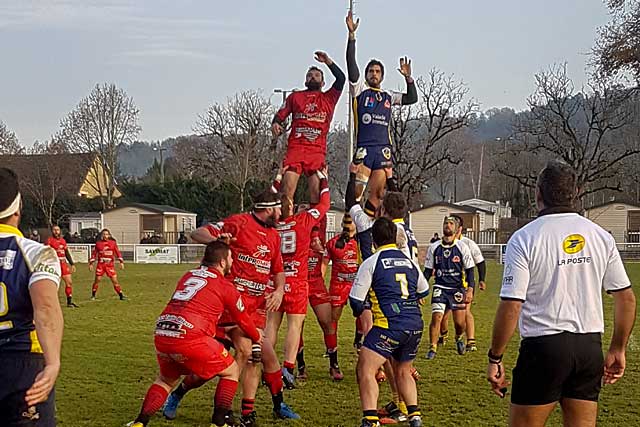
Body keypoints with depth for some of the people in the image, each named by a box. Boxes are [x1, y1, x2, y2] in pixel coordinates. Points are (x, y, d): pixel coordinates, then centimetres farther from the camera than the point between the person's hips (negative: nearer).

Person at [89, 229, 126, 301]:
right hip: (100, 264, 0)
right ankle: (93, 296, 15)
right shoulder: (98, 243, 4)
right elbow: (94, 253, 9)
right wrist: (91, 263, 5)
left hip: (110, 265, 0)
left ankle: (121, 295, 1)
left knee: (115, 280, -5)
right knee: (97, 280, -1)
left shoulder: (113, 243, 4)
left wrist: (121, 262, -1)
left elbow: (117, 252, 6)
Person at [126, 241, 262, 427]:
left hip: (161, 334, 6)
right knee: (232, 371, 14)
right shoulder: (226, 287, 7)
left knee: (166, 379, 32)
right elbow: (243, 320, 19)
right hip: (189, 337, -6)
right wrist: (257, 338, 40)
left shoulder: (188, 276, 24)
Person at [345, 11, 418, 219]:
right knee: (356, 191, -12)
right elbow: (351, 65, -2)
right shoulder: (359, 90, 9)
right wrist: (352, 34, -8)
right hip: (364, 148, -4)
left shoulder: (388, 96, 21)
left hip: (384, 150, 4)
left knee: (378, 194, 3)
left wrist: (408, 77, 7)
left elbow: (412, 99, 20)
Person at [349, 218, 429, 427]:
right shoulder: (410, 261, 15)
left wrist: (359, 310, 23)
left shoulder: (371, 262, -1)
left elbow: (356, 300, 1)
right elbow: (424, 291, 30)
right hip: (415, 325, 6)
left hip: (389, 325, -6)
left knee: (365, 369, -4)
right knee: (403, 372, 24)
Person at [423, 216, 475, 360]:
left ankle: (459, 338, 33)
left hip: (458, 288, -1)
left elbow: (469, 270, 1)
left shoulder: (462, 247, -1)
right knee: (436, 318, -14)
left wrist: (470, 290, -9)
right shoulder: (434, 248, 4)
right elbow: (428, 270, 11)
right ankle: (433, 348, 1)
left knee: (460, 323, -2)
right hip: (440, 288, 1)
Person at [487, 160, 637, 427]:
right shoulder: (601, 237, 5)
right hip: (590, 347, 5)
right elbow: (627, 298, 7)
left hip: (543, 347, -4)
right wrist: (617, 350, 17)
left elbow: (511, 307, -13)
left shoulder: (523, 239, -8)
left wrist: (495, 359, -4)